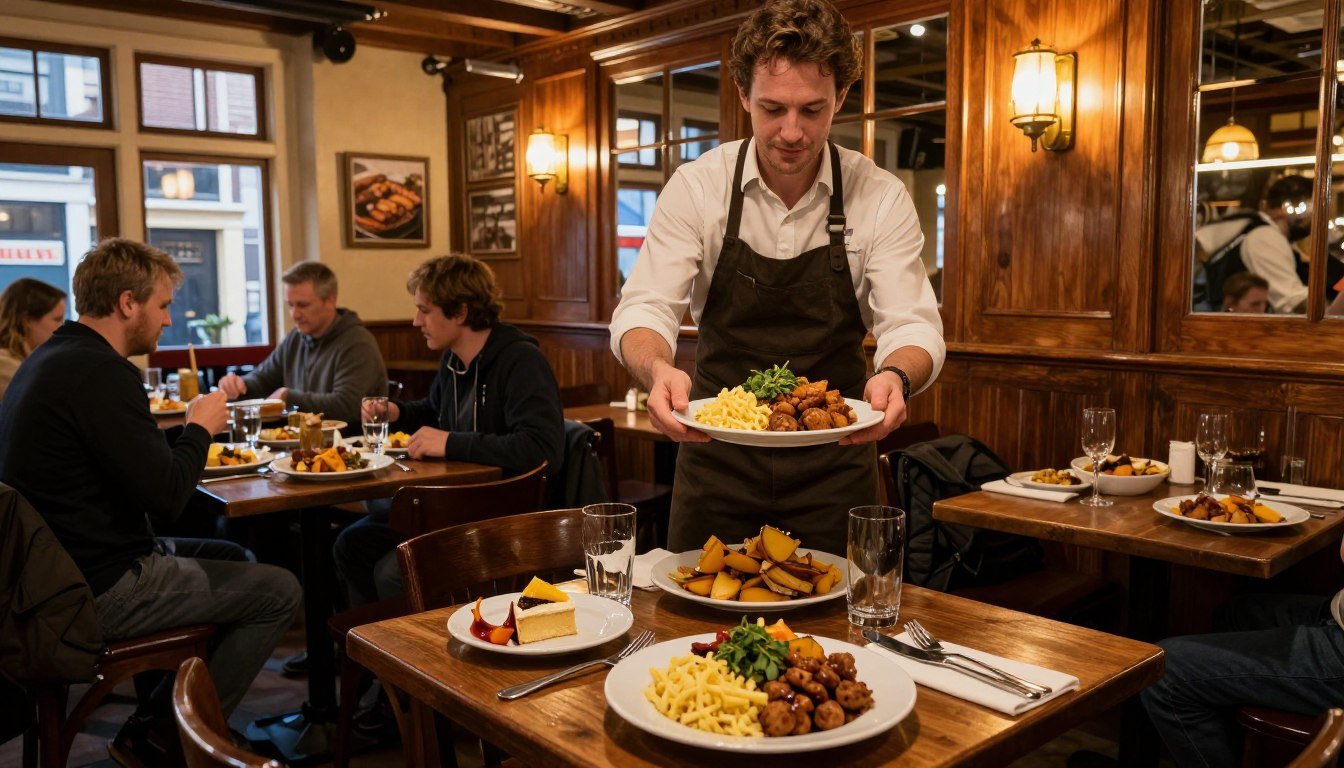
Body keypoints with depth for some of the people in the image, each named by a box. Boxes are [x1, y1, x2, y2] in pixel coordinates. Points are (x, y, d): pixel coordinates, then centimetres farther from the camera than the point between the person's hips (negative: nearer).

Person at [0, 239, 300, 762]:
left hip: (62, 567, 11)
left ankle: (160, 715, 24)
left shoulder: (50, 359, 10)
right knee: (279, 592, -5)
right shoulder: (99, 372, -22)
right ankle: (159, 734, 7)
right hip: (102, 591, -11)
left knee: (234, 557, 23)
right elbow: (167, 496, -24)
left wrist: (189, 428, 5)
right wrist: (200, 428, -8)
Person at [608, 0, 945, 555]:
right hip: (717, 460, 0)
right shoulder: (696, 187, -8)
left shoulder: (881, 198, -8)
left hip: (833, 467, 0)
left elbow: (913, 324, -13)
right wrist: (658, 370, -38)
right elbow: (644, 308, -14)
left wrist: (894, 376, -37)